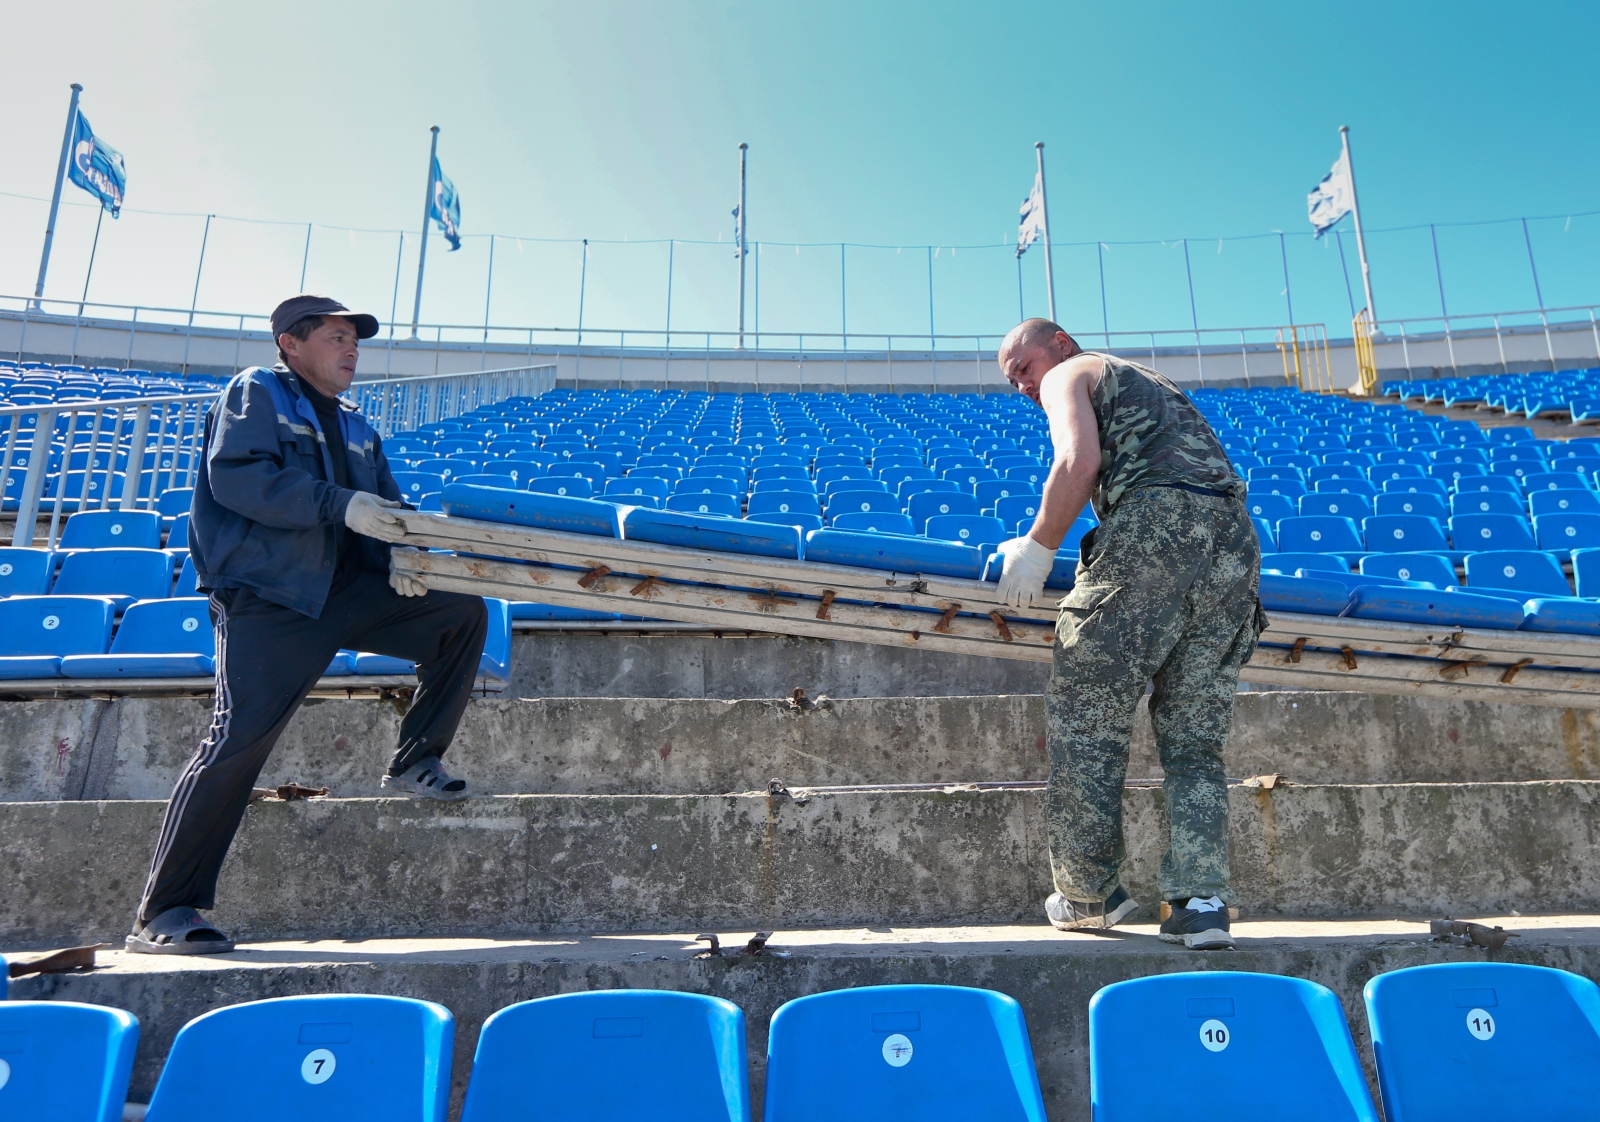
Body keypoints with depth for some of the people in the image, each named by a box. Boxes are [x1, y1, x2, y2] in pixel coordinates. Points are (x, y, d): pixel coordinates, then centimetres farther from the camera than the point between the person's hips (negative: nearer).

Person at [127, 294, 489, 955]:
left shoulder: (357, 429, 23)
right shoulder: (255, 392, 3)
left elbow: (386, 509, 18)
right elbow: (234, 476, -14)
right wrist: (340, 504, -22)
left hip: (349, 590, 7)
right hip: (269, 598, -7)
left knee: (463, 613, -3)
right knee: (240, 738, -14)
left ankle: (415, 763, 7)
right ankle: (162, 914, -2)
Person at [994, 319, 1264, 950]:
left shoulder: (1072, 373, 13)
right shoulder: (1153, 384, 37)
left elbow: (1080, 460, -9)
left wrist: (1037, 548, -2)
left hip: (1153, 529, -8)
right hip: (1234, 539, 8)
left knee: (1085, 725, 3)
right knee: (1195, 739, 11)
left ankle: (1088, 894, 10)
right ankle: (1201, 904, 5)